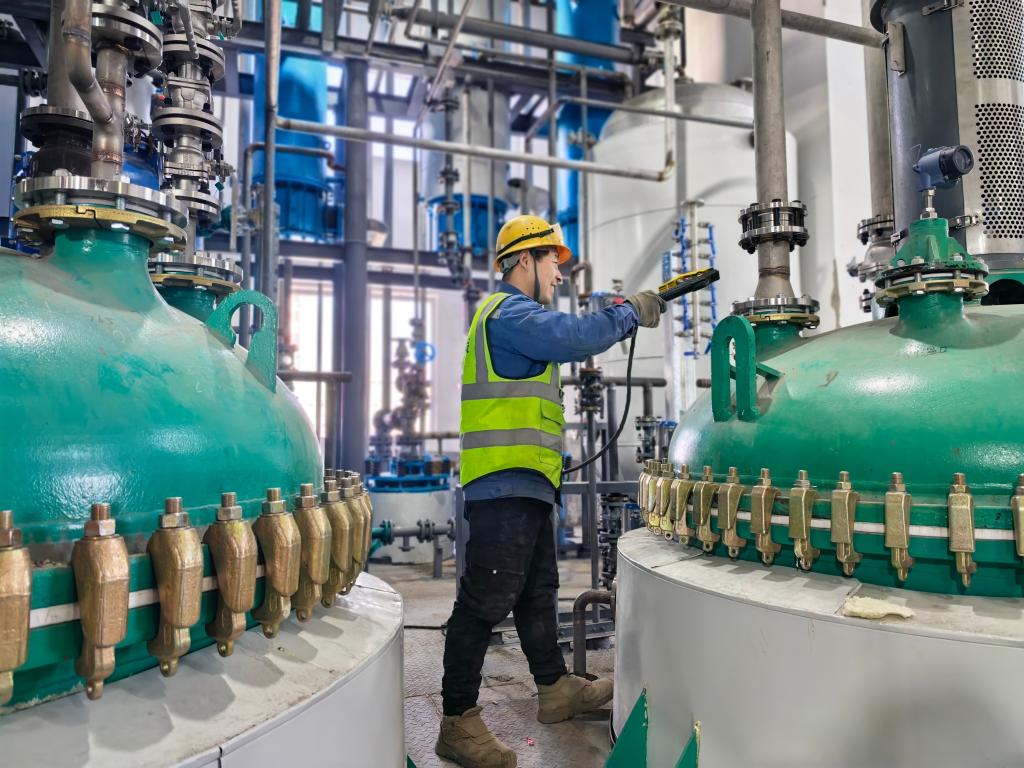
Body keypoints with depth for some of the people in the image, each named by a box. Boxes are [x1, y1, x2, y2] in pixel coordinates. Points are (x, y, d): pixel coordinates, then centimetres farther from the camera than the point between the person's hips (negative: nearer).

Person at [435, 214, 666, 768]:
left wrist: (620, 316, 13)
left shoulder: (513, 315, 25)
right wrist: (631, 313, -9)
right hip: (506, 483, -11)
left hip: (523, 485, 11)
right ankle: (458, 724, 4)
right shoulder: (508, 311, -11)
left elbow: (566, 339, 25)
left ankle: (555, 688, 34)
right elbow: (572, 337, -23)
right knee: (486, 599, -6)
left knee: (538, 591, 19)